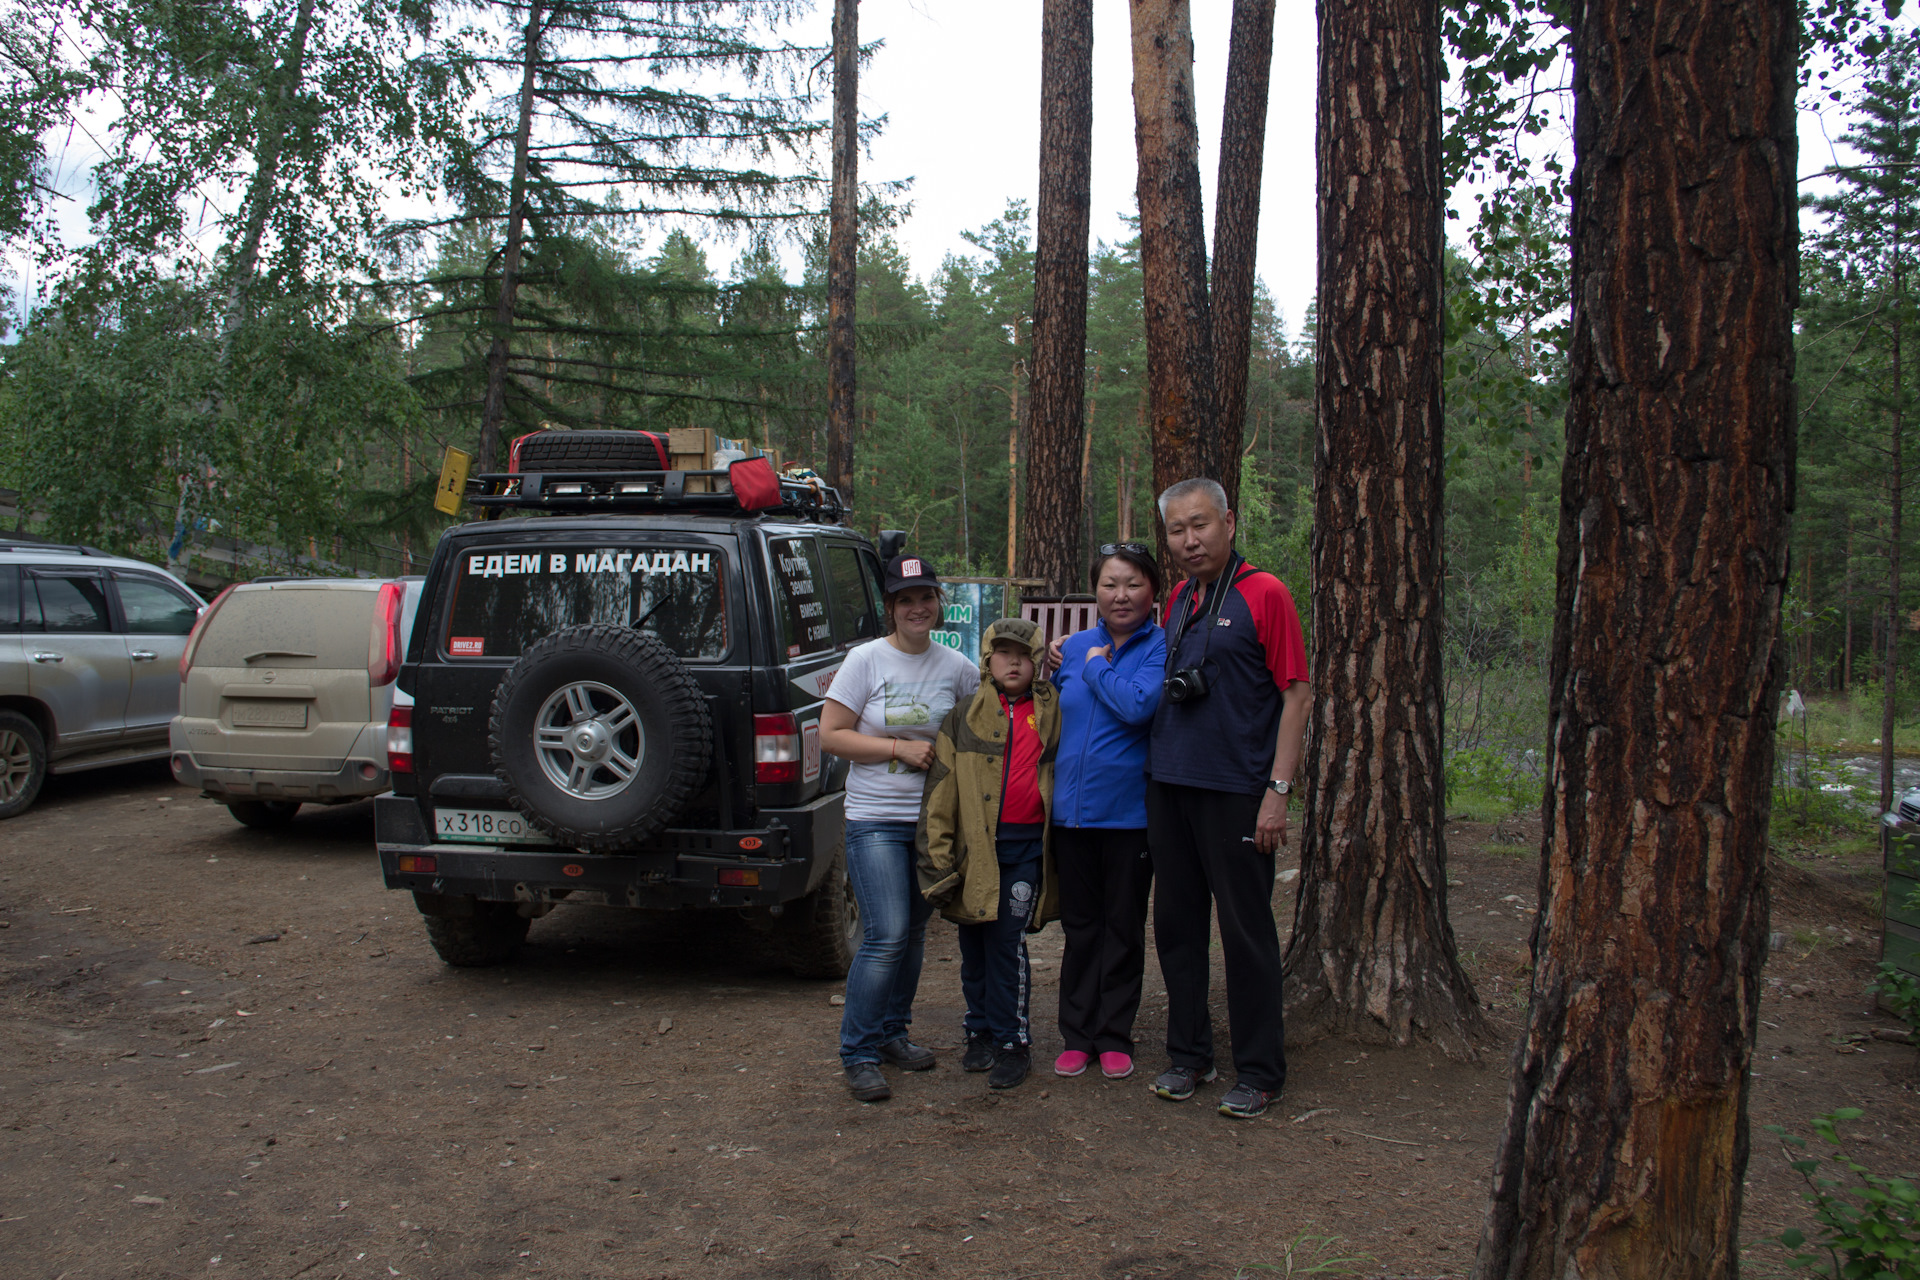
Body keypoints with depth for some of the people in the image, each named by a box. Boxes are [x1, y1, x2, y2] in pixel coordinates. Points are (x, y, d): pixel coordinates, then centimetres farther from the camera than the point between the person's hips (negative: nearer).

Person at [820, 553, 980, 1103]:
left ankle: (892, 1032, 30)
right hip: (876, 820, -4)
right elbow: (830, 734, -8)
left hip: (935, 818, 5)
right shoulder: (866, 660, -6)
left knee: (915, 930, 13)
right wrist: (899, 749, -14)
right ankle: (858, 1053, 1)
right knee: (887, 935, -12)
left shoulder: (956, 667, 4)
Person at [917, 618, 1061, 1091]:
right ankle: (981, 1032, 26)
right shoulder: (964, 718, 6)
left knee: (1007, 941, -6)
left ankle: (1011, 1041, 6)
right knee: (974, 944, 10)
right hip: (975, 846, 1)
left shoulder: (1050, 712, 9)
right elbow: (941, 789, 2)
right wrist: (938, 855, -4)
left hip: (1025, 845, -1)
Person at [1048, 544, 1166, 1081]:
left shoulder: (1162, 647, -7)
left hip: (1130, 811, -4)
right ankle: (1078, 1035, 23)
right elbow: (1054, 716, 20)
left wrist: (1099, 667, -12)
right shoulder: (1074, 647, 8)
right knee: (1079, 926, 12)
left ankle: (1114, 1037, 22)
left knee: (1123, 928, 9)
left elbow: (1139, 705, -24)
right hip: (1072, 810, 4)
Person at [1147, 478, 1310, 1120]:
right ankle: (1189, 1055, 26)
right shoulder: (1177, 601, 12)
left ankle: (1259, 1072, 14)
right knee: (1176, 926, 12)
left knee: (1246, 932, 2)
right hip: (1167, 784, 6)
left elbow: (1295, 694, -9)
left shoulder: (1264, 593, -7)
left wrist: (1278, 791, -14)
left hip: (1236, 790, -6)